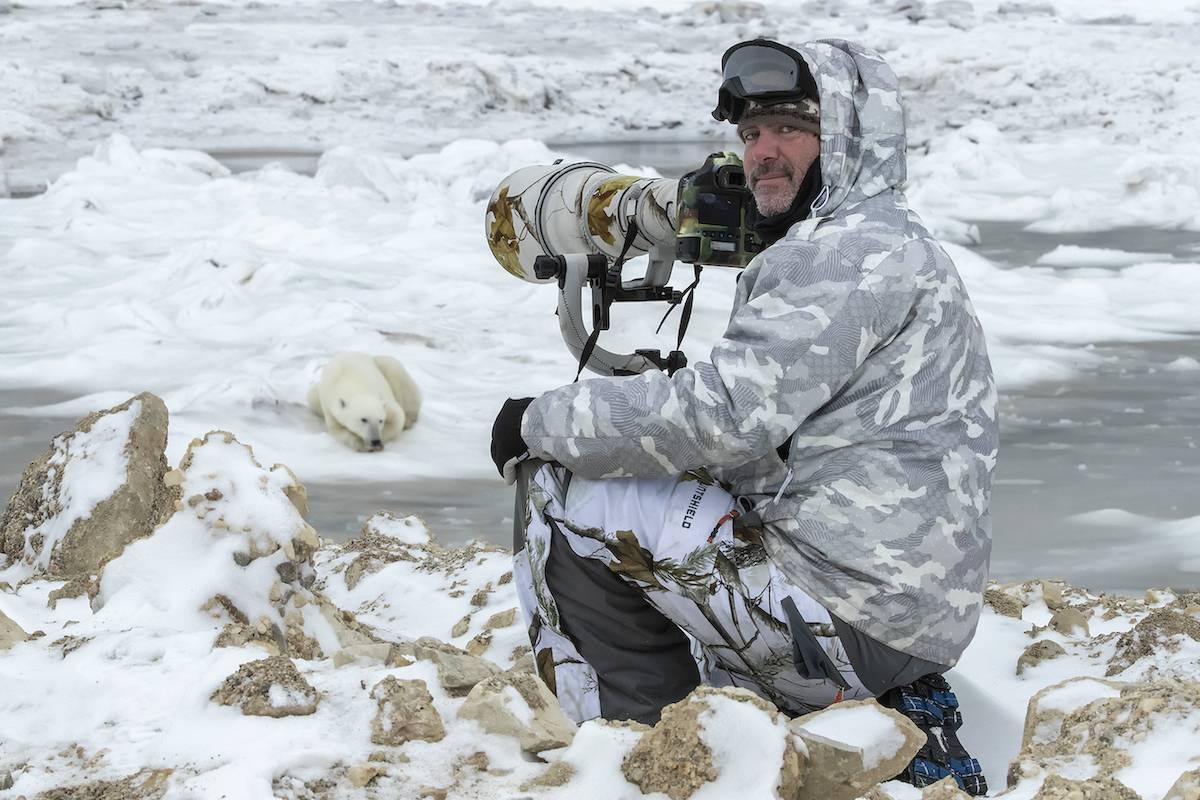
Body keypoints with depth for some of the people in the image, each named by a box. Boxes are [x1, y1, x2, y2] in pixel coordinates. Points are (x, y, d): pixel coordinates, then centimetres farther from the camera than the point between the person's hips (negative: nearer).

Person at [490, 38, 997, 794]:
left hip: (849, 613, -10)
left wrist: (544, 421, -10)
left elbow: (725, 415, -20)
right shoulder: (888, 247, 21)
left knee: (562, 487, -6)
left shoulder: (853, 251, -12)